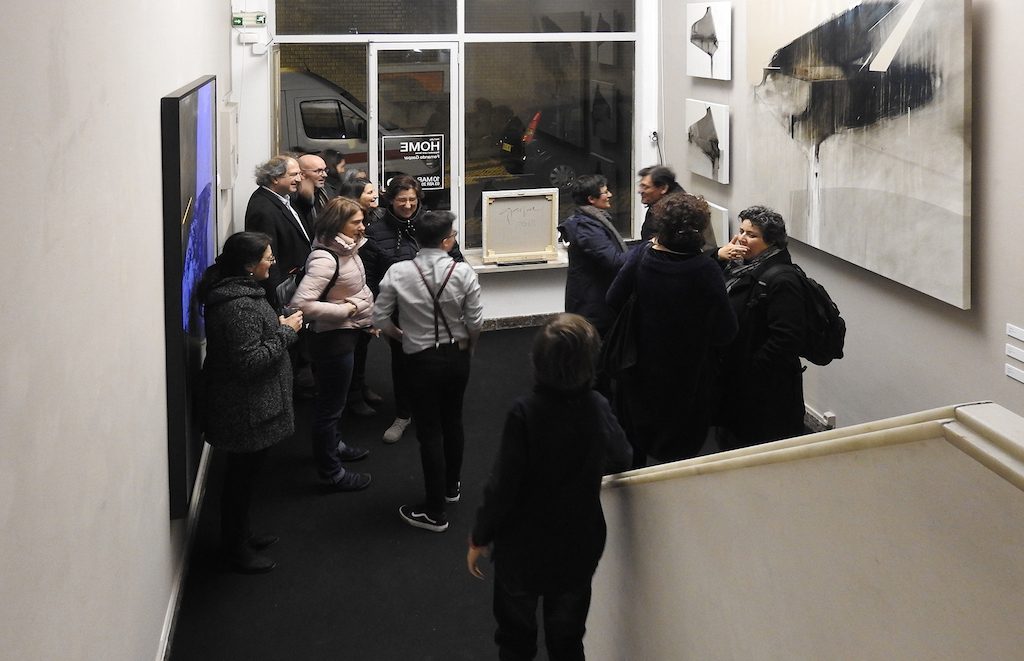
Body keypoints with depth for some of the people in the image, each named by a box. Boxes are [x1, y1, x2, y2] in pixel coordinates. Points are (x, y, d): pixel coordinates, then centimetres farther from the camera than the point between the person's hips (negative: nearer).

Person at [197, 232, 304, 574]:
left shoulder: (232, 290, 5)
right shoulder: (239, 306, -28)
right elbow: (248, 360, -29)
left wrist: (277, 325, 4)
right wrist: (286, 333, -20)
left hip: (245, 405, 10)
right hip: (245, 410, -10)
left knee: (242, 475, 24)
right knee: (241, 477, 6)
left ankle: (241, 535, 41)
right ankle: (236, 549, 22)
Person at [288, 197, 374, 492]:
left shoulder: (346, 250, 2)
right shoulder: (325, 258, -27)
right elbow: (301, 303, -35)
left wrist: (366, 318, 11)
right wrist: (346, 309, -26)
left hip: (347, 333, 10)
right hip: (332, 337, -10)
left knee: (332, 400, 28)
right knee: (330, 404, 5)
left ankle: (333, 444, 48)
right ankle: (331, 471, 19)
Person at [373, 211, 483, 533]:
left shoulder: (398, 273, -15)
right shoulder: (464, 273, -14)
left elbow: (380, 319, -10)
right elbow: (475, 322, -12)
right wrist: (467, 345, 9)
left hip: (421, 360, -2)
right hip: (457, 357, 2)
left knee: (429, 432, 5)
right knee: (453, 421, 23)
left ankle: (435, 511, 12)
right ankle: (451, 486, 42)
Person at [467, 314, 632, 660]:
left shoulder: (524, 413, -25)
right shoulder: (599, 409, -14)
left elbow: (503, 486, -20)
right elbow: (621, 462, 4)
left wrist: (479, 538, -6)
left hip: (523, 547, -2)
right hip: (578, 547, 3)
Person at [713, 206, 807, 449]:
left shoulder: (782, 280, -18)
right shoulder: (738, 266, 9)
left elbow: (786, 338, -24)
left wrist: (753, 369, -21)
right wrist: (719, 257, -5)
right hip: (732, 379, 9)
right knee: (731, 442, 20)